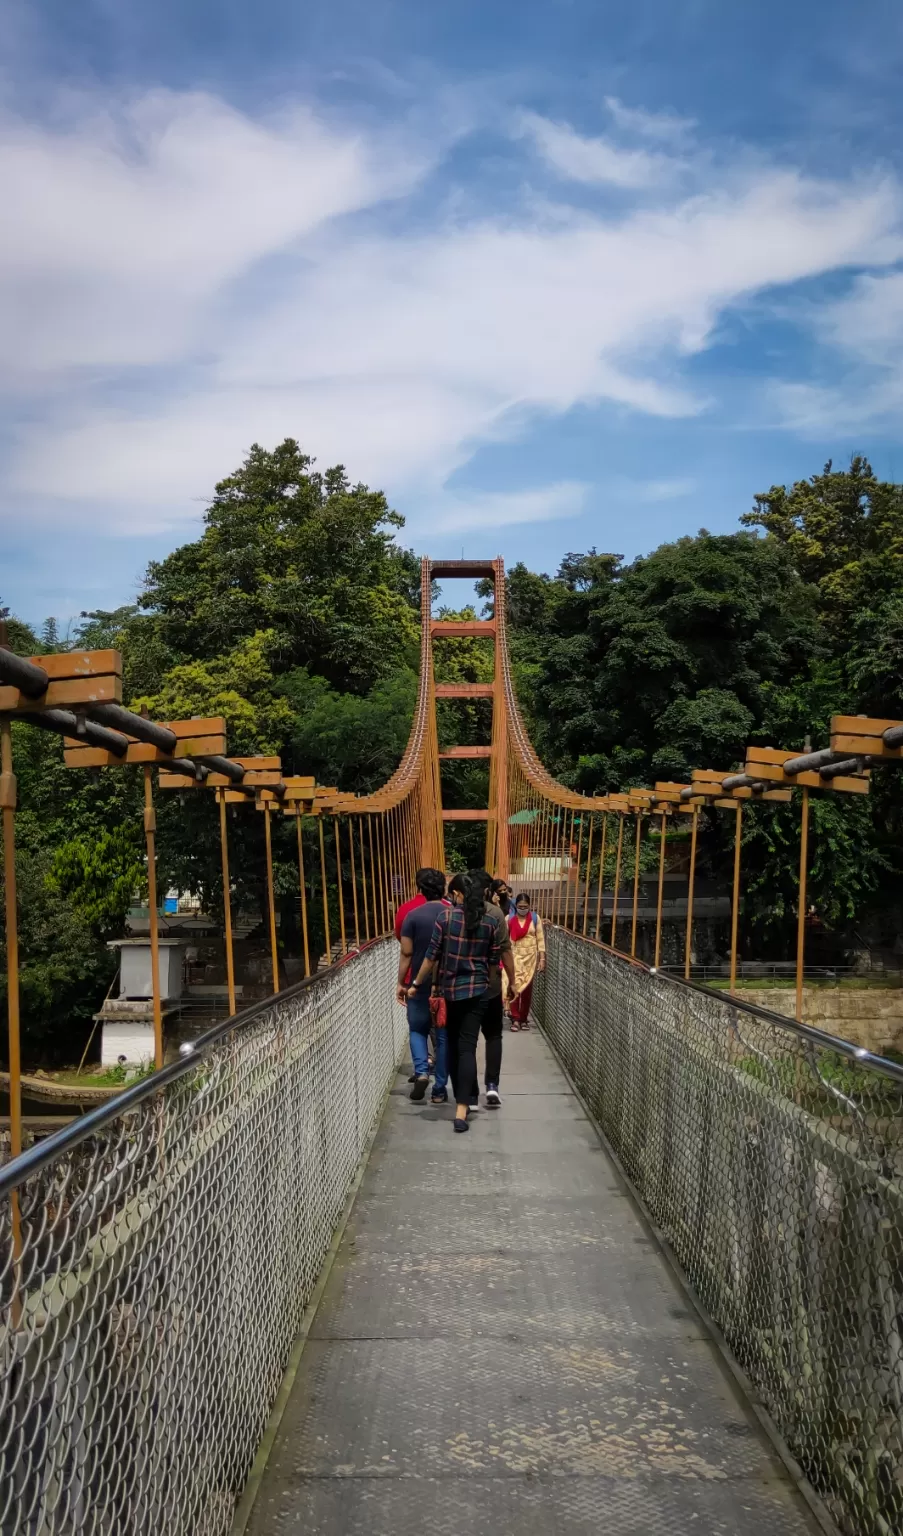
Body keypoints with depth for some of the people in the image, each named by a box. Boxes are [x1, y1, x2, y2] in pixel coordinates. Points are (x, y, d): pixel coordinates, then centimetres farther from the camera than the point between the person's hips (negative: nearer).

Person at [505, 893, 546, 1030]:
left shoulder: (535, 918, 1)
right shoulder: (509, 918, -1)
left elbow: (540, 939, 2)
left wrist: (542, 958, -2)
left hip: (530, 957, 1)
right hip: (514, 956, -1)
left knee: (527, 987, 5)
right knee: (515, 986, -9)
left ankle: (524, 1018, 15)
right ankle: (515, 1019, -4)